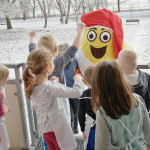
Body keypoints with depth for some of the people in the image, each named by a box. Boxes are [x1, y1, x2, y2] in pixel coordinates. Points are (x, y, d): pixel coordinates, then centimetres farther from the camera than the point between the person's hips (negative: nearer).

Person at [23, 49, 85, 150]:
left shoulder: (32, 87, -5)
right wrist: (78, 78, -15)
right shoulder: (51, 88, -28)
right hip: (56, 128, -7)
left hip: (45, 128, 7)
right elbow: (77, 92, -33)